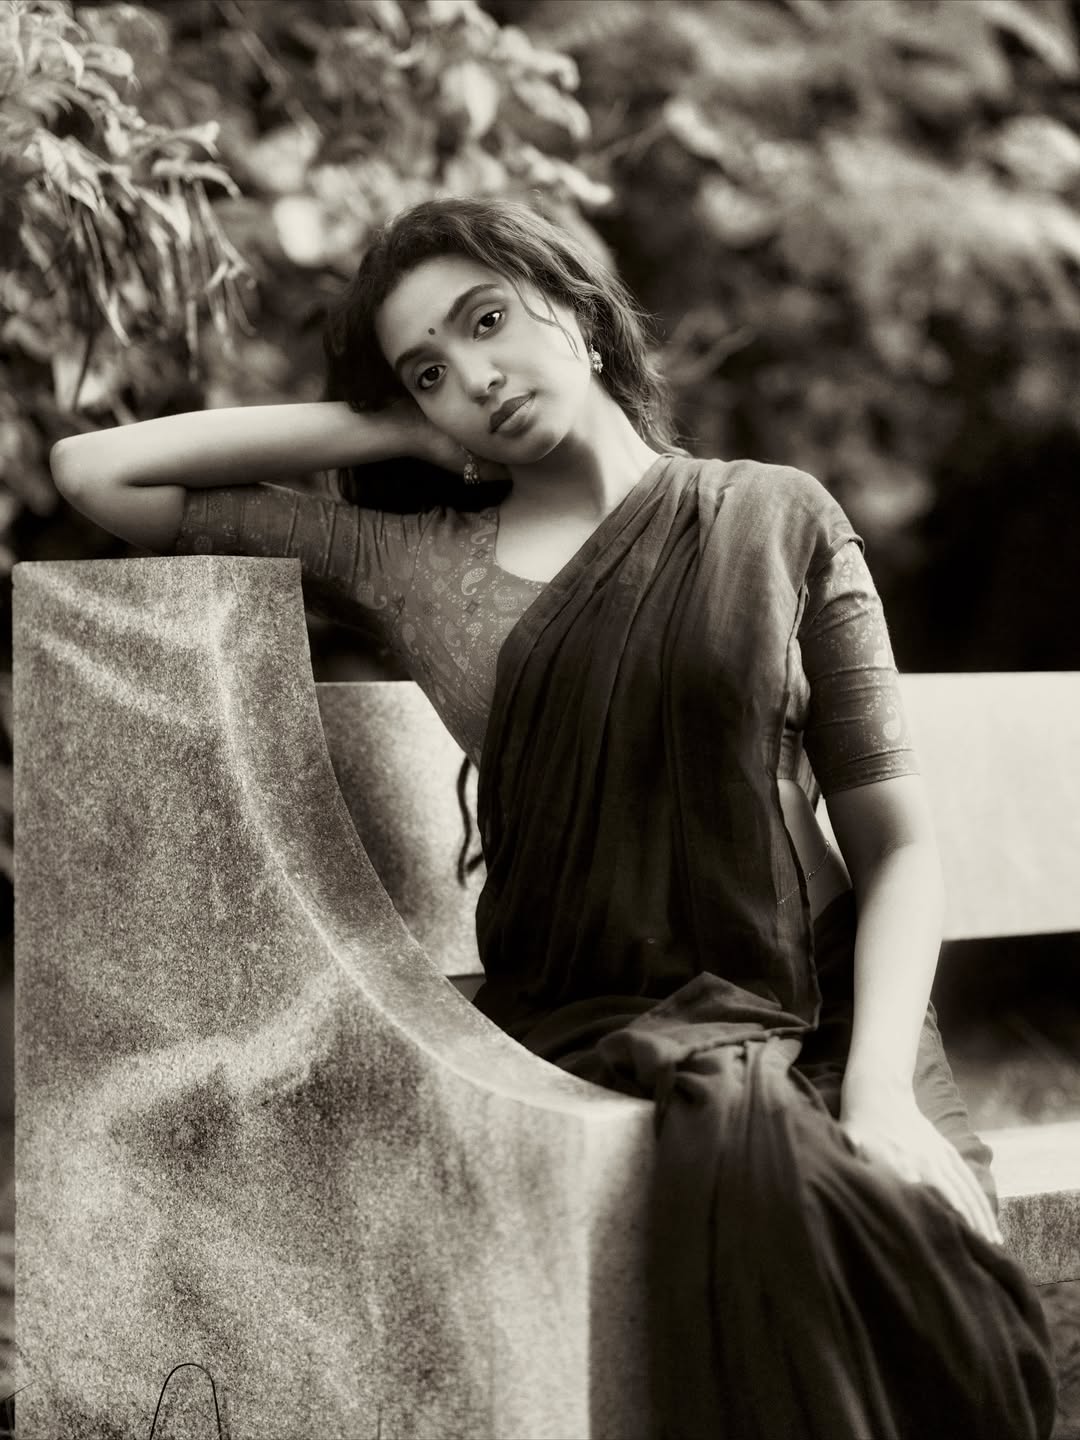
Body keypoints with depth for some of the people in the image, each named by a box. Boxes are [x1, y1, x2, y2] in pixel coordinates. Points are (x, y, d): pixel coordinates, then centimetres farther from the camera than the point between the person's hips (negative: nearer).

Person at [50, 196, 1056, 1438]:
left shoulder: (777, 520, 9)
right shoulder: (409, 561, 12)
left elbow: (896, 839, 5)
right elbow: (97, 473, 14)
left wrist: (883, 1089, -11)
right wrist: (384, 431, 12)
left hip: (829, 1018, 0)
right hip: (600, 1035, 0)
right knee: (760, 1155, -33)